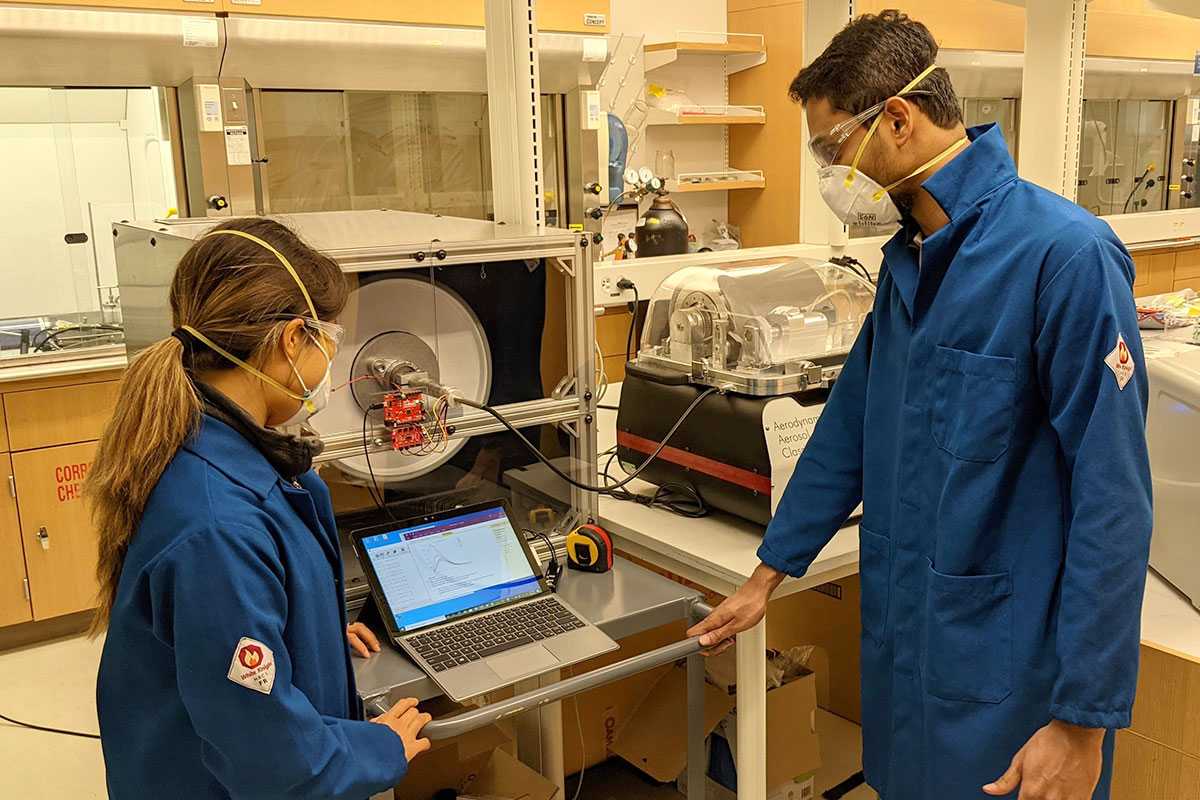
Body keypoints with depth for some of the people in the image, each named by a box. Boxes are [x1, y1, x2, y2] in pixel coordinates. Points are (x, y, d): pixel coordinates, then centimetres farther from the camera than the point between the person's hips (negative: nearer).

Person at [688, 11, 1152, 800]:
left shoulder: (1064, 255, -21)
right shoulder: (910, 256, 4)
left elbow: (1114, 501, -21)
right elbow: (852, 422, 11)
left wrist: (1084, 719, -17)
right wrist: (769, 575, 15)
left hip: (1008, 668, -7)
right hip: (902, 639, 8)